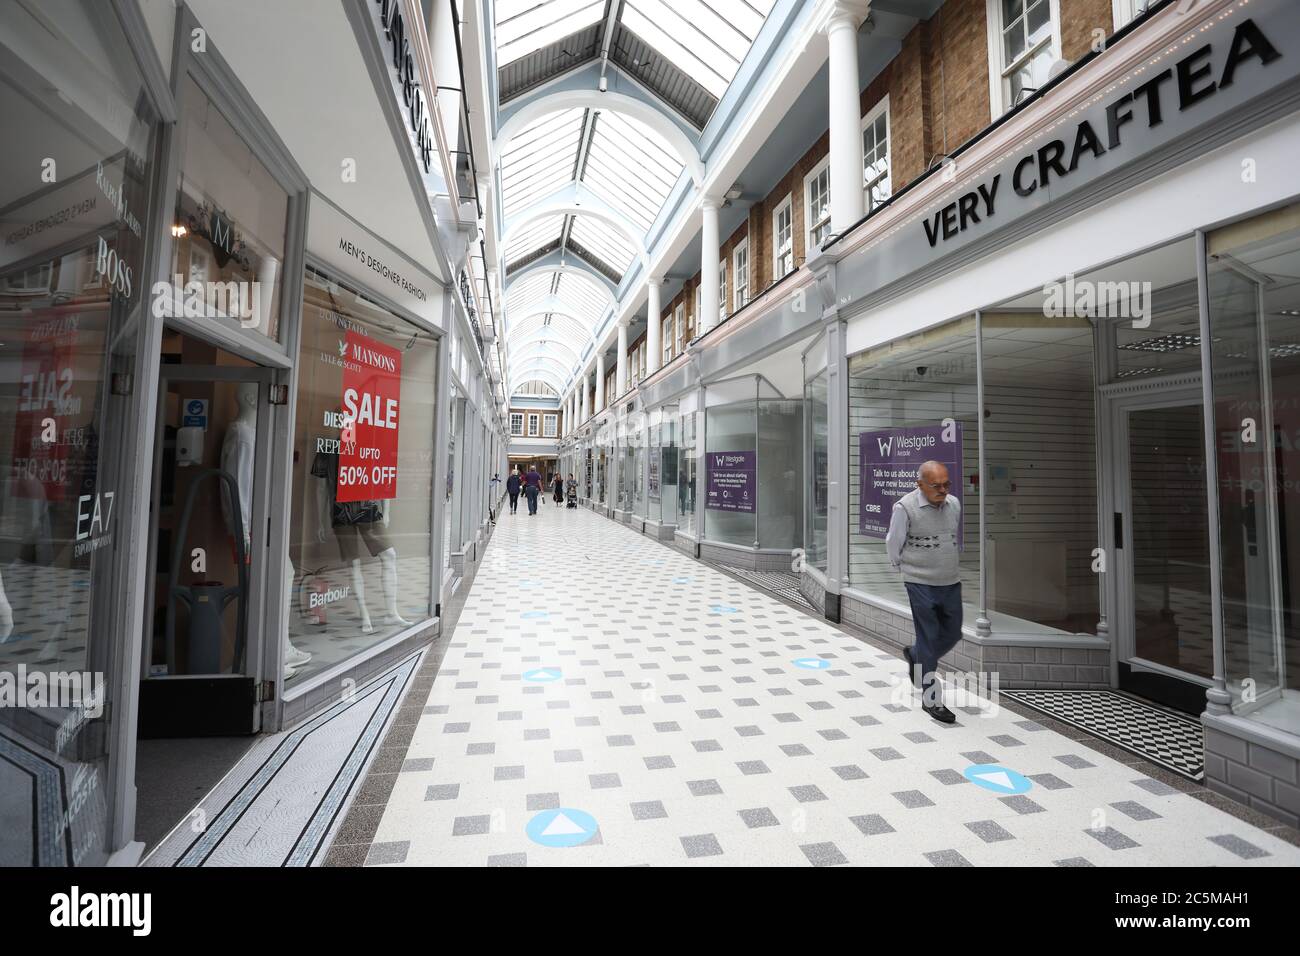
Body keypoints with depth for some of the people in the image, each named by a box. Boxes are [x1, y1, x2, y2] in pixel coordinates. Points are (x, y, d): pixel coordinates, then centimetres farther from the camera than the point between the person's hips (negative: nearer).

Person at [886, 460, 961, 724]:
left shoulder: (954, 504, 3)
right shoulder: (905, 507, -15)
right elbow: (893, 544, -4)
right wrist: (903, 569, 7)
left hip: (951, 582, 6)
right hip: (921, 584, -6)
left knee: (952, 634, 14)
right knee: (929, 639, 2)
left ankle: (914, 656, 41)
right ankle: (931, 699, 15)